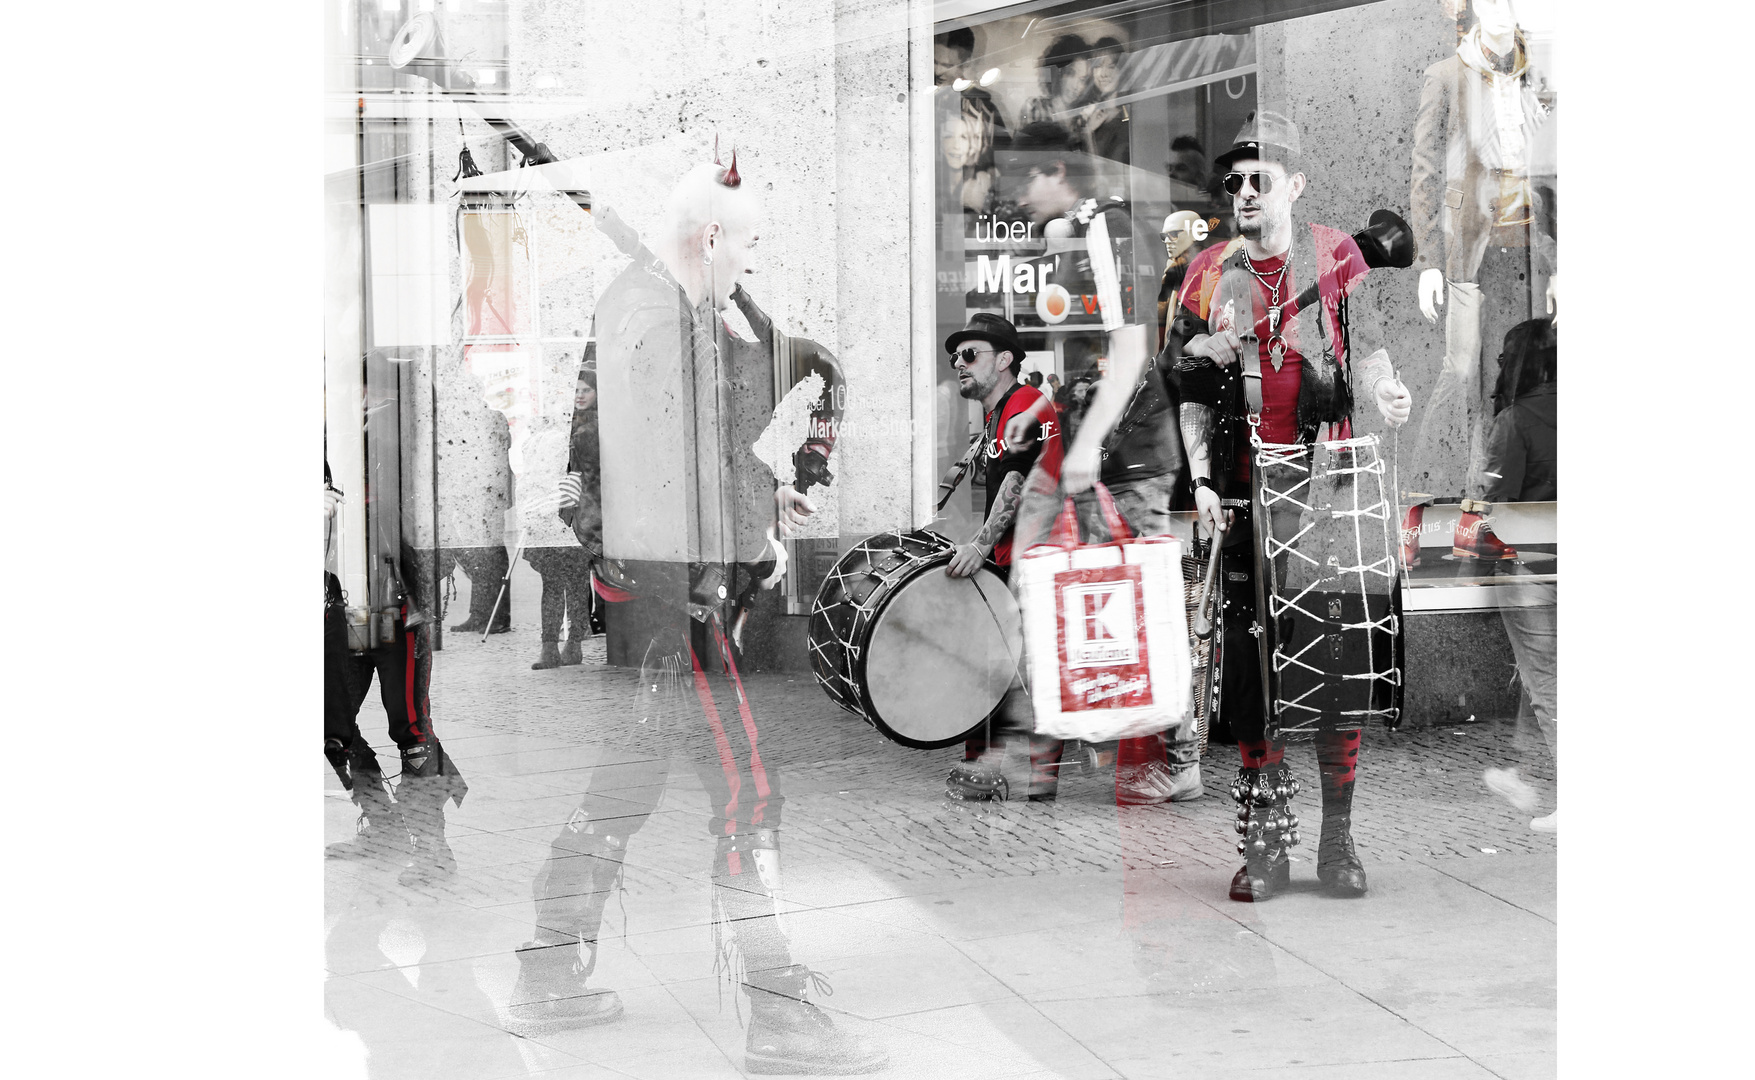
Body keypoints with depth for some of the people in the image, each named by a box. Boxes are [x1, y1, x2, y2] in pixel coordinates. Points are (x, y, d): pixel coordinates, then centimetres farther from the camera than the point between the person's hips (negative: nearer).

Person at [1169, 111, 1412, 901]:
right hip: (1245, 499, 2)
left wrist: (1383, 391, -25)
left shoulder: (1335, 255, 6)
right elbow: (1193, 391, 11)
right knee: (1248, 665, 0)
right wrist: (1201, 481, -1)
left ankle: (1338, 839, 10)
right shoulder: (1208, 273, 10)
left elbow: (1365, 347, -2)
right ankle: (1266, 843, 9)